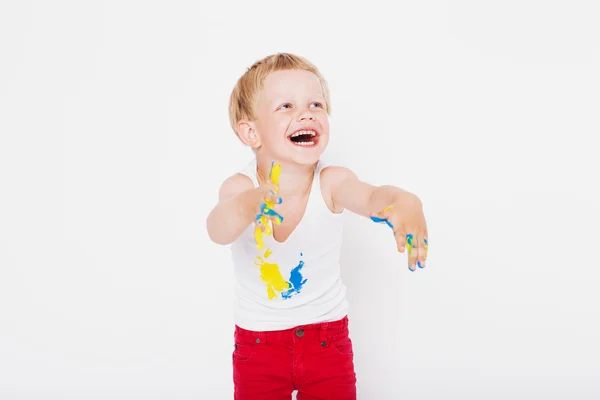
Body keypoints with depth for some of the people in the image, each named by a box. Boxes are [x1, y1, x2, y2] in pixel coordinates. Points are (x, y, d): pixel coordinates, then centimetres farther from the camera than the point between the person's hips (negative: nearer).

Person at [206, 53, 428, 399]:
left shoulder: (332, 182, -18)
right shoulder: (241, 187, -19)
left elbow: (372, 197, -37)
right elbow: (219, 231, -38)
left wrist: (404, 202, -61)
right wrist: (245, 206, -61)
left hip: (328, 337, 1)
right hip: (258, 342, 0)